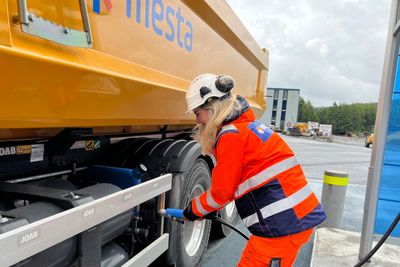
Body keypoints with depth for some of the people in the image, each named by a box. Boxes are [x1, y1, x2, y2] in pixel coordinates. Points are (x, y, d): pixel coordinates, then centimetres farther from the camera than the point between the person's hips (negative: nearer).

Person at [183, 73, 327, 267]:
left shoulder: (232, 135, -16)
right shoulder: (247, 126, 13)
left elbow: (222, 192, -8)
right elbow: (231, 184, 17)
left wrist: (193, 209, 9)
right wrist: (202, 208, 19)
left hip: (284, 224, -9)